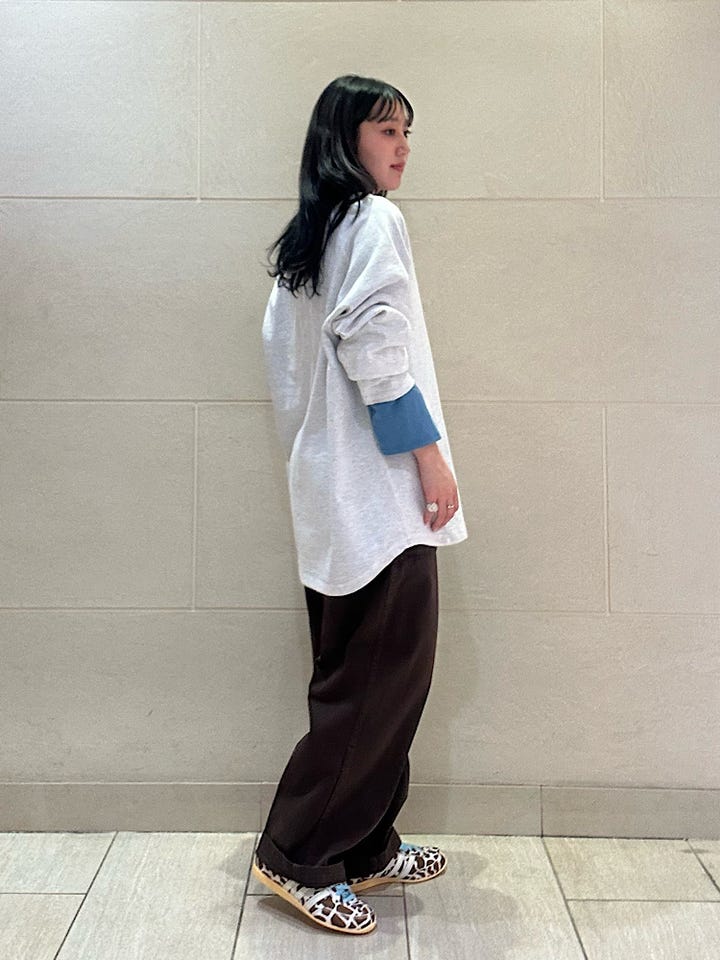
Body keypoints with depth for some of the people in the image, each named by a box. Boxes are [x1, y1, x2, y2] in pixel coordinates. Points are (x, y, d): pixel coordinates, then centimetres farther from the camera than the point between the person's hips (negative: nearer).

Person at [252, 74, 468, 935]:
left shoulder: (302, 241, 19)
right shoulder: (373, 220, -8)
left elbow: (281, 355, 20)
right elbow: (375, 351, -19)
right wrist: (430, 455, -15)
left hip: (330, 490, 10)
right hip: (379, 488, -10)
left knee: (360, 681, 14)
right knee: (383, 679, -2)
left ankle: (363, 850, 24)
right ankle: (297, 856, 9)